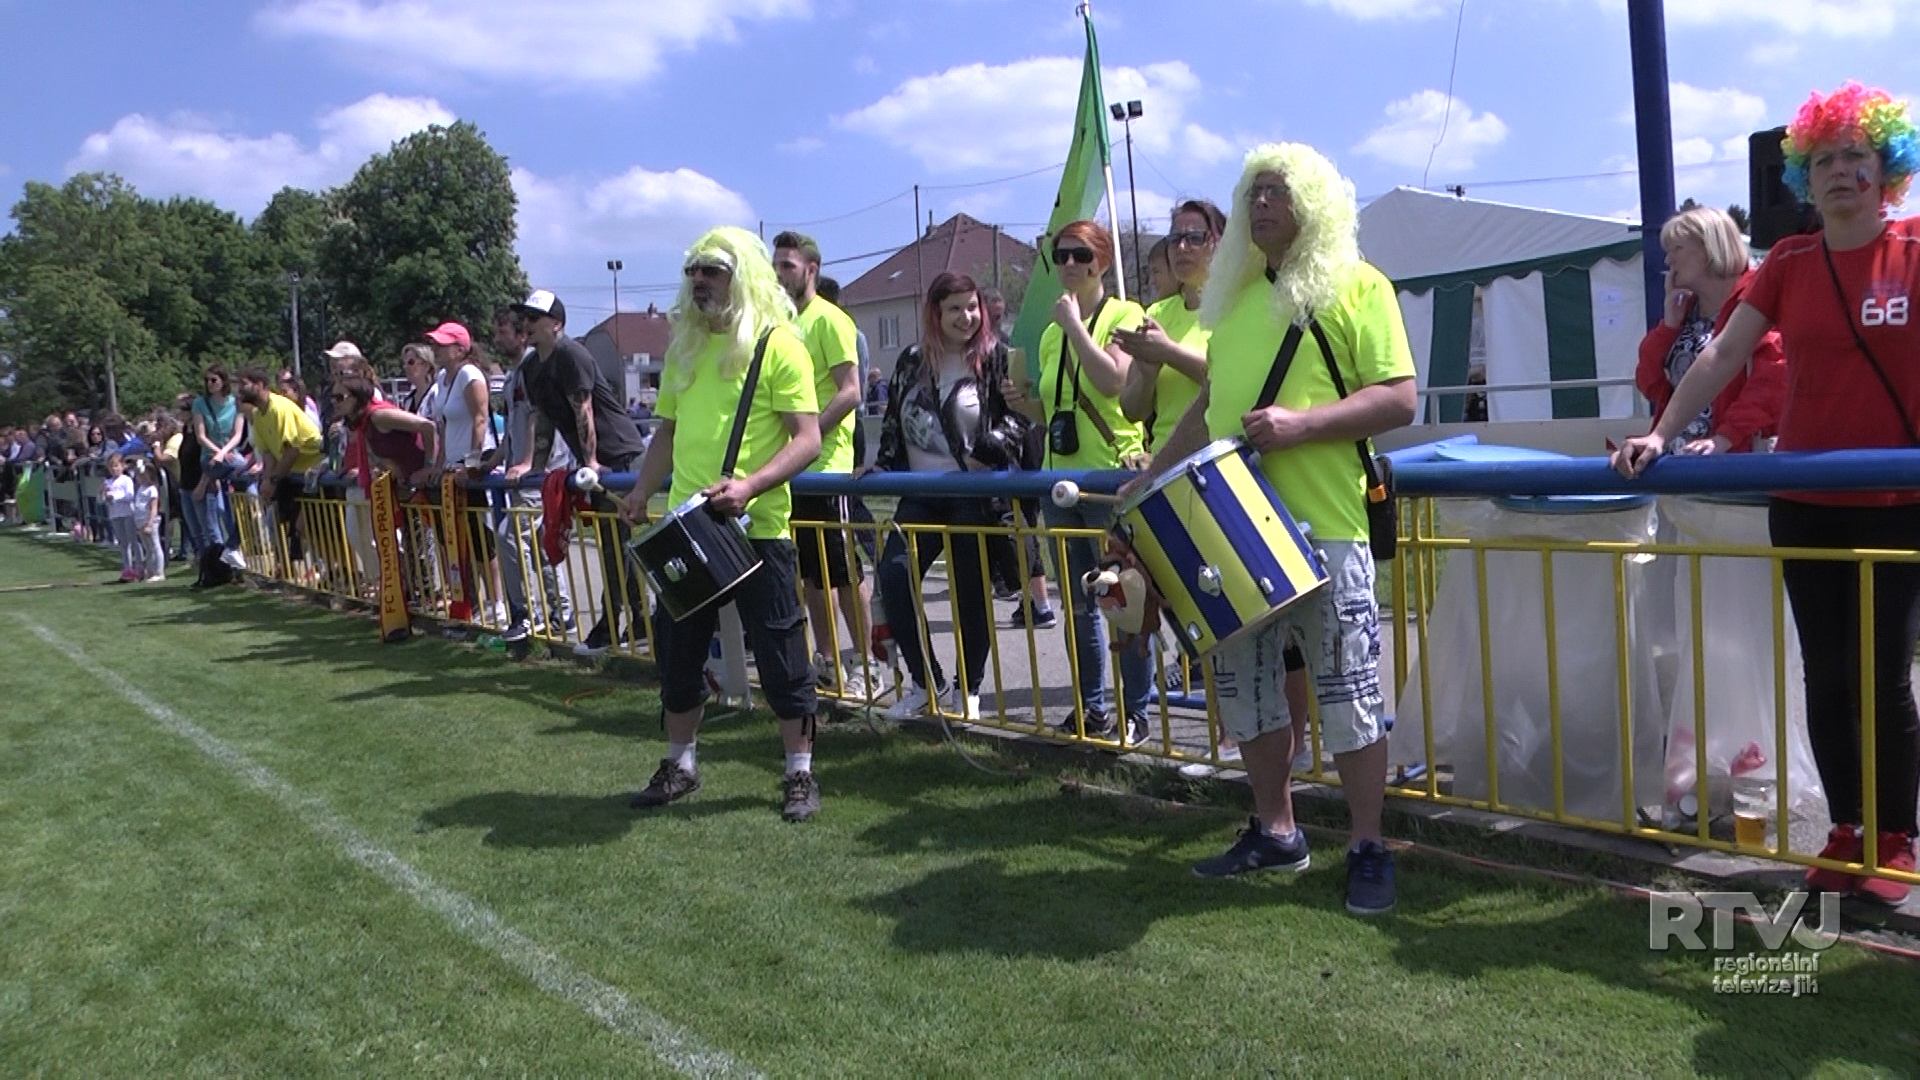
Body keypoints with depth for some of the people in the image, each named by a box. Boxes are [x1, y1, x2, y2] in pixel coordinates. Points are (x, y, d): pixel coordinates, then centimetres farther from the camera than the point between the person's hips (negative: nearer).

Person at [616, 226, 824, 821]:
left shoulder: (779, 345, -7)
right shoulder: (685, 345, 13)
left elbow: (807, 439, -13)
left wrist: (750, 486, -27)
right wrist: (641, 492, 7)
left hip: (756, 528, -6)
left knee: (780, 654, 2)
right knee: (678, 649, 14)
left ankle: (800, 773, 16)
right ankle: (679, 765, 30)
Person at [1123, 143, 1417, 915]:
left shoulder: (1356, 287, -1)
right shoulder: (1235, 296, 18)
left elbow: (1398, 400, -9)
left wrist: (1301, 423, -21)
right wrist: (1152, 478, 17)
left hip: (1326, 526, -7)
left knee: (1346, 690, -1)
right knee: (1242, 680, 12)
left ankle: (1368, 849, 12)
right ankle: (1274, 830, 26)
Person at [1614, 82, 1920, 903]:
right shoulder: (1788, 264, 6)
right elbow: (1722, 356, 4)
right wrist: (1661, 434, -4)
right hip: (1804, 504, 3)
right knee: (1826, 676, 8)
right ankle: (1847, 831, 21)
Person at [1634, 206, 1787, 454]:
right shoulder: (1682, 308, 18)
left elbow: (1772, 378, -18)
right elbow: (1650, 385, 13)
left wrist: (1724, 439, -24)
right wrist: (1669, 323, 3)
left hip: (1737, 455, -7)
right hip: (1678, 457, 7)